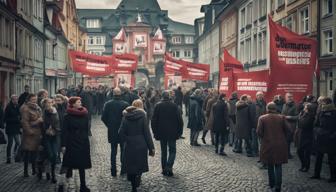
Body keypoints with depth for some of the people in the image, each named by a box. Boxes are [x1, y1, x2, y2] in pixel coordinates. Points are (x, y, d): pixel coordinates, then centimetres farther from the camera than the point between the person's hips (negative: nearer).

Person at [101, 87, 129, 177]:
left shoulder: (108, 104, -6)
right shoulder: (125, 104, -13)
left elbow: (103, 117, -4)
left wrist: (109, 125, 9)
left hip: (112, 131, 2)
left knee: (113, 151, 11)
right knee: (123, 150, 12)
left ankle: (113, 171, 12)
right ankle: (123, 169, 13)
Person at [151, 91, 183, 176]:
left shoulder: (158, 106, -2)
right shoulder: (174, 106, -5)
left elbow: (154, 120, -1)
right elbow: (180, 120, -4)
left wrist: (155, 132, 6)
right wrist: (179, 132, 4)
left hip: (161, 132, 1)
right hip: (172, 133, -1)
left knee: (163, 151, 13)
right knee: (172, 150, 7)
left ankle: (164, 169, 14)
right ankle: (169, 167, -13)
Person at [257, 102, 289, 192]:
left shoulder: (262, 118, -6)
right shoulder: (281, 117, -3)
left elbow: (259, 132, -9)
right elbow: (286, 130, 0)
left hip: (267, 145, 0)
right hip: (280, 145, 0)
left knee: (270, 165, 15)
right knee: (278, 165, 5)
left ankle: (272, 184, 23)